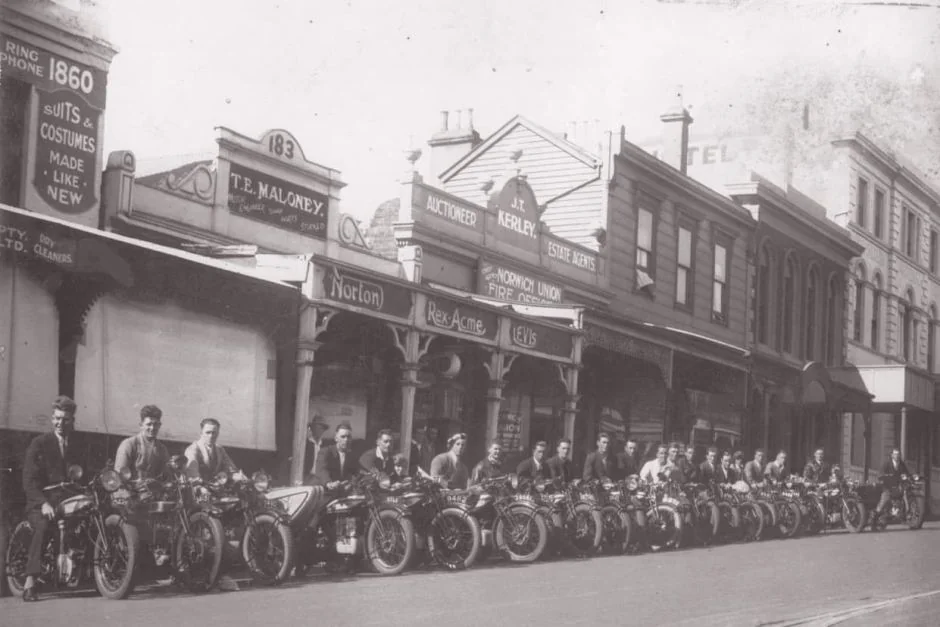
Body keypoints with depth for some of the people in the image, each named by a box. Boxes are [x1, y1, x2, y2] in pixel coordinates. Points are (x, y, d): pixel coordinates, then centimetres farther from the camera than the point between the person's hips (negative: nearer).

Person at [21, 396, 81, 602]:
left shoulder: (76, 447, 18)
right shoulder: (39, 443, 4)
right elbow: (29, 479, -6)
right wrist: (43, 503, -21)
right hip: (40, 503, -4)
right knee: (43, 527, -33)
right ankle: (29, 584, -35)